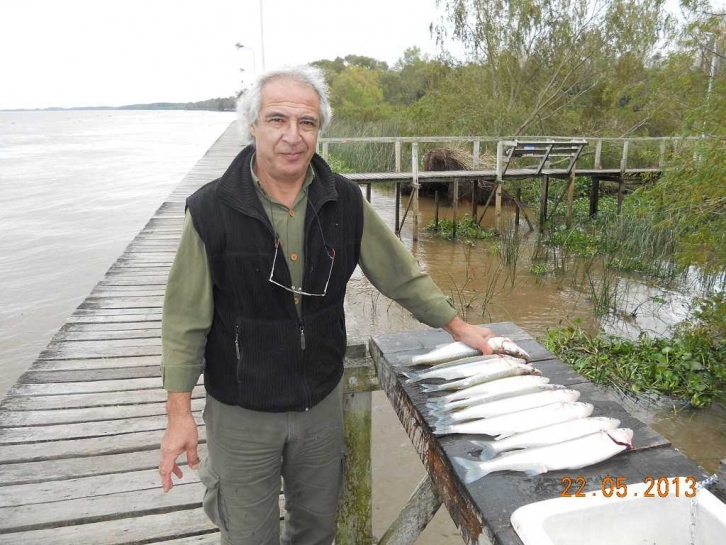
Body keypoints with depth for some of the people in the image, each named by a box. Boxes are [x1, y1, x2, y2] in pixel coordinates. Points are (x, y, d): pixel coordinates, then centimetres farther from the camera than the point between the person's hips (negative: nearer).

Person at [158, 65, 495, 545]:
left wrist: (459, 327, 6)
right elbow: (186, 319, -10)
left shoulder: (344, 201, -8)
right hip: (242, 414, -2)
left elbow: (402, 275, 3)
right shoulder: (212, 210, -16)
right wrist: (180, 413, -10)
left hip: (323, 402, 3)